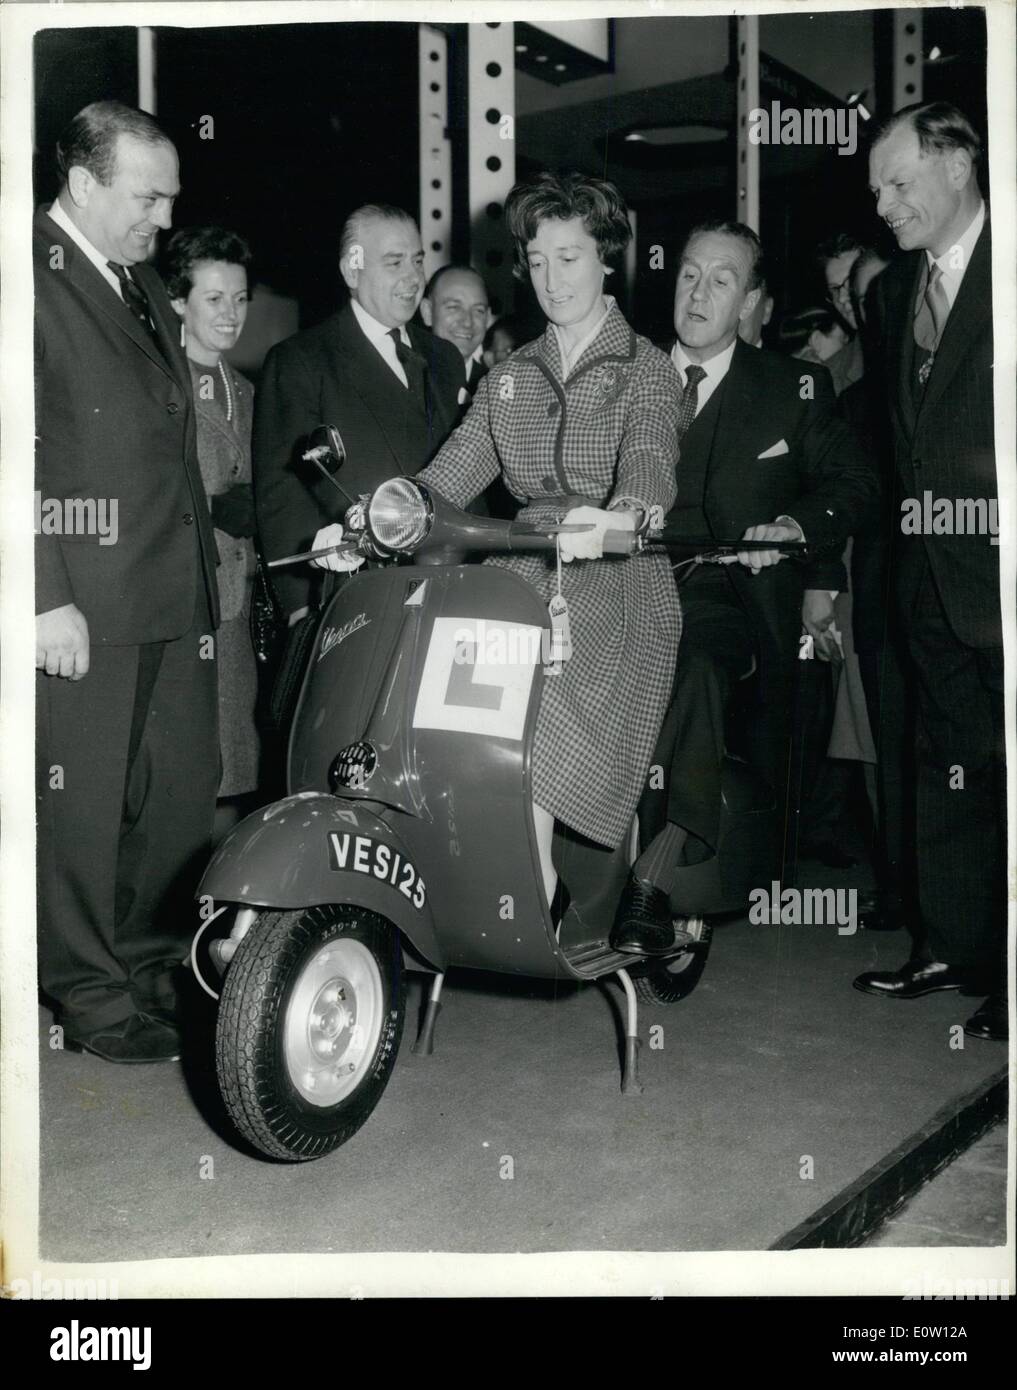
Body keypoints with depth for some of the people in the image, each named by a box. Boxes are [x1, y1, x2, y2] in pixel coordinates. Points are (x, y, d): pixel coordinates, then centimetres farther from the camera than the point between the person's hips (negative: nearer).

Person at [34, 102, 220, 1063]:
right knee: (81, 801, 3)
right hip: (81, 603, -8)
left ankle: (157, 964, 29)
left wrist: (208, 557, 13)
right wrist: (46, 596, -19)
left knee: (183, 788, 12)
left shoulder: (143, 286, 18)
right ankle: (93, 994, 17)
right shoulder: (32, 279, -9)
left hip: (176, 594, 8)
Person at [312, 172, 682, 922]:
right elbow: (450, 474, 9)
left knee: (525, 759, -25)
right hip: (523, 585, 5)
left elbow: (650, 468, -16)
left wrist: (616, 517, -40)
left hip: (618, 588, -4)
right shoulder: (508, 378, 20)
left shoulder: (646, 368, 5)